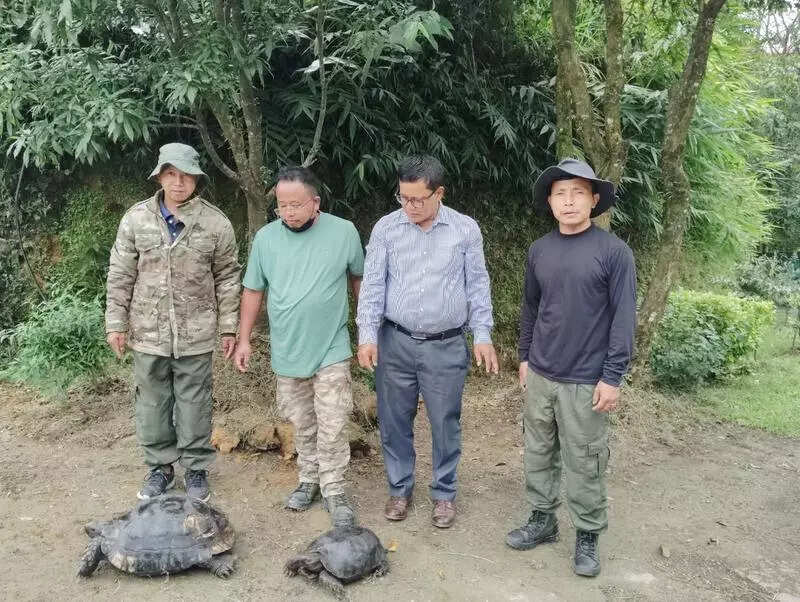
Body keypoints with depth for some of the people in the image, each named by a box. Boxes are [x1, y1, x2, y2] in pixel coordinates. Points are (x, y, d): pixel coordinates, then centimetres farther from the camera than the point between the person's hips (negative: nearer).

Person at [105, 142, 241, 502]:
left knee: (194, 404, 9)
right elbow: (120, 276, 3)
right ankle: (159, 468, 30)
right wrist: (116, 323, 1)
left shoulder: (216, 223, -5)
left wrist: (228, 327, 0)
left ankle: (196, 469, 25)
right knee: (152, 404, 13)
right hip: (148, 333, 2)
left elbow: (227, 279, 0)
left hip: (196, 335, -2)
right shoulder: (136, 218, -2)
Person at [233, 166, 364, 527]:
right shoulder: (266, 237, -3)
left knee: (331, 427, -1)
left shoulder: (344, 232, -8)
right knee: (302, 425, 15)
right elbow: (253, 291, 5)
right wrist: (244, 340, 4)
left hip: (331, 350, -2)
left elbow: (359, 278, 5)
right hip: (286, 352, 3)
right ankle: (309, 480, 33)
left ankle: (334, 491, 14)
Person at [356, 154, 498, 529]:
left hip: (446, 346, -1)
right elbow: (372, 284, -2)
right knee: (394, 421, 11)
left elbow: (478, 286, 3)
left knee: (445, 424, 9)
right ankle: (399, 488, 30)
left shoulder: (466, 230, -1)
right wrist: (368, 335, -9)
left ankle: (444, 492, 28)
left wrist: (483, 335, -1)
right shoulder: (386, 228, -1)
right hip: (395, 343, 1)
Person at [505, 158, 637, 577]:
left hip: (585, 382, -4)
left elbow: (623, 318, -9)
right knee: (538, 454, 15)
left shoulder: (613, 251, -9)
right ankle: (542, 520, 33)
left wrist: (612, 377, -11)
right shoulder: (539, 250, 4)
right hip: (540, 375, 4)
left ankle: (588, 536, 25)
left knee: (583, 464, 6)